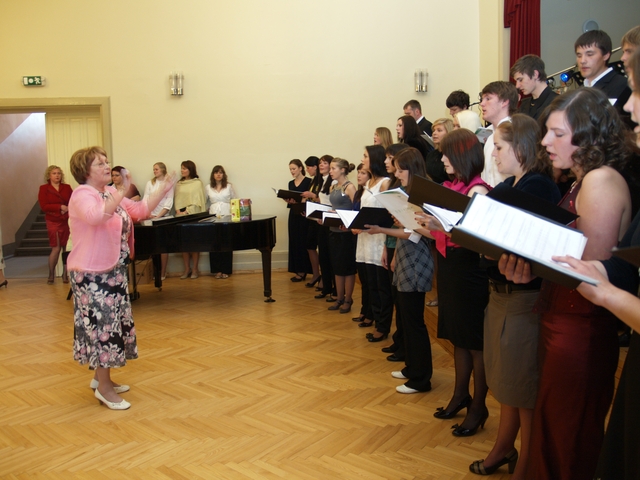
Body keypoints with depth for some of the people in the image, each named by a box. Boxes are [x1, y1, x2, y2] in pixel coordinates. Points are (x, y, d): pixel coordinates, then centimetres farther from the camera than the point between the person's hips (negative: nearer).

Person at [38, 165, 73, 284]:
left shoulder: (67, 187, 9)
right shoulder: (44, 188, 2)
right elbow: (44, 206, -7)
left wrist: (68, 209, -16)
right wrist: (60, 207, -14)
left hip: (67, 221, 2)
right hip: (53, 222, -2)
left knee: (67, 248, 1)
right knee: (56, 248, -5)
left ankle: (65, 274, 13)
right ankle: (51, 274, 14)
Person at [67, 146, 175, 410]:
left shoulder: (111, 193, 12)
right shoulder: (82, 195, -15)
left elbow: (140, 211, 16)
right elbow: (96, 216, -37)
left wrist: (164, 190, 8)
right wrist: (122, 194, -41)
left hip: (114, 271, 9)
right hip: (92, 274, -9)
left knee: (114, 323, 15)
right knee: (103, 324, -4)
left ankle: (101, 377, 30)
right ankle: (104, 388, 8)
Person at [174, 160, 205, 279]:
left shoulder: (197, 183, -1)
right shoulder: (179, 184, 14)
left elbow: (197, 200, -7)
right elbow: (176, 199, 11)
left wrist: (187, 212, -14)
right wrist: (178, 211, -6)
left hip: (193, 215, -4)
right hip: (181, 215, 4)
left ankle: (195, 269, 5)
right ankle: (187, 268, 9)